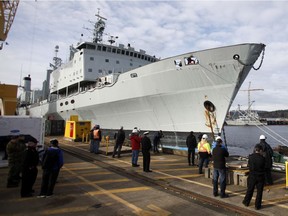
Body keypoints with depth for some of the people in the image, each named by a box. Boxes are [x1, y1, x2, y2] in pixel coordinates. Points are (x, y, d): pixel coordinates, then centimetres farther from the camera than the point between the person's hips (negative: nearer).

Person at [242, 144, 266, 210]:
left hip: (252, 176, 1)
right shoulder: (262, 158, -14)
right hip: (260, 177, -1)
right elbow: (263, 167, -1)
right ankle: (257, 206, 18)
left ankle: (246, 202, 30)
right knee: (259, 191, 11)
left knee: (250, 190, 16)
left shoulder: (251, 156, -11)